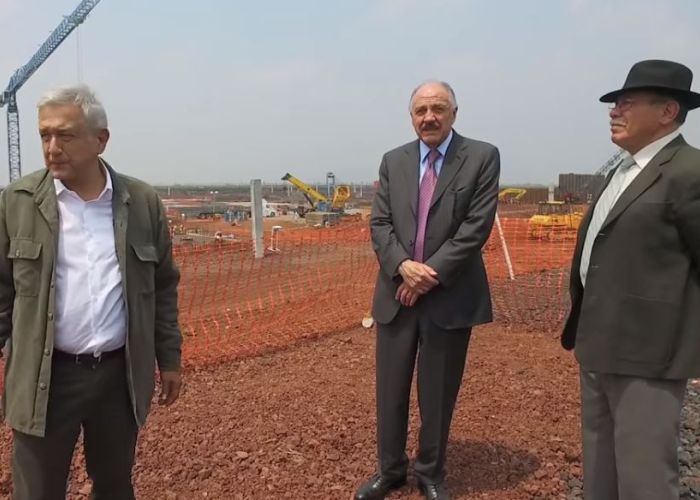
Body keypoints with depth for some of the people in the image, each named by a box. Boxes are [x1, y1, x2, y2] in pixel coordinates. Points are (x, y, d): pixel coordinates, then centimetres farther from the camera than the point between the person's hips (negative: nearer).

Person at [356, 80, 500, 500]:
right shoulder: (393, 161, 9)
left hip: (450, 298, -3)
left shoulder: (482, 157, -2)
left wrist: (431, 275, -14)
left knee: (438, 395, 10)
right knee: (391, 390, 12)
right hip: (397, 294, 3)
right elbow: (379, 223, 4)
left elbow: (477, 226, -10)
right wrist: (402, 265, -14)